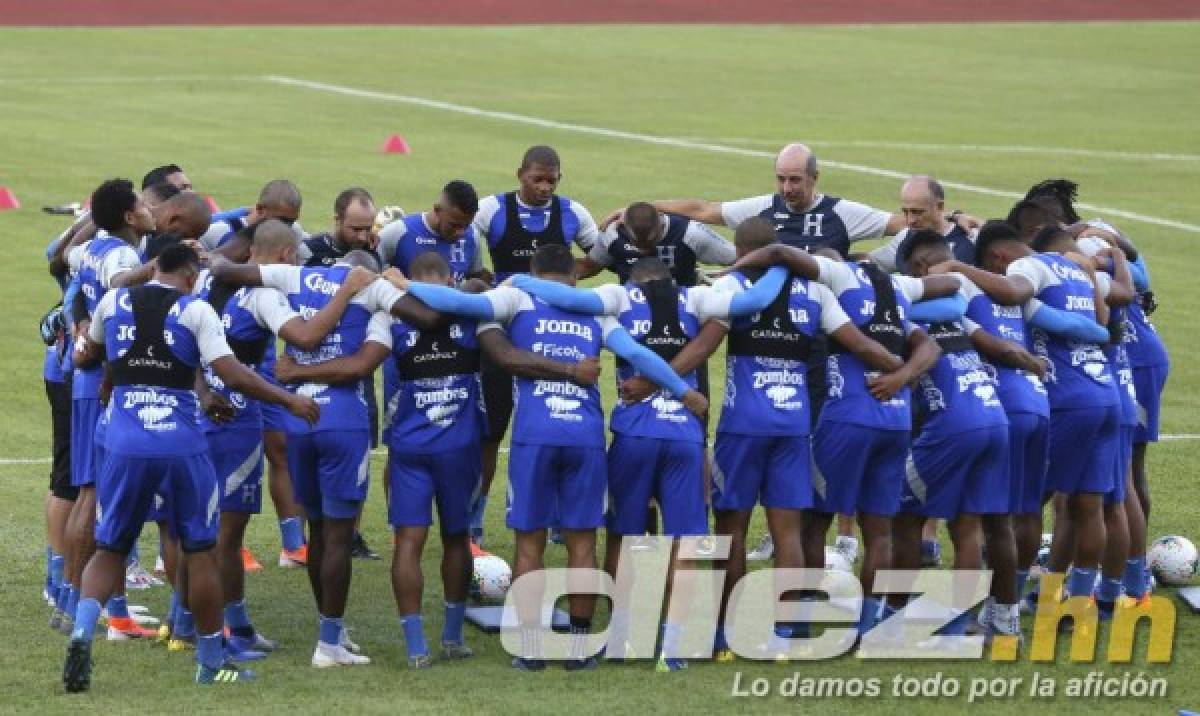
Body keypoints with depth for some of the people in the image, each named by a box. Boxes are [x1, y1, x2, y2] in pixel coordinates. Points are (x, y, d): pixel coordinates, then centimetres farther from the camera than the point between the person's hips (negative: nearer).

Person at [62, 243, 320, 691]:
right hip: (181, 447, -2)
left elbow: (85, 357, 25)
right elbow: (231, 374, -10)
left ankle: (82, 633, -11)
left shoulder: (113, 302, 8)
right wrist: (289, 400, 0)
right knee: (200, 551, 11)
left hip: (126, 447, 2)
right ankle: (211, 661, 18)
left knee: (109, 549, 13)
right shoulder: (196, 311, -2)